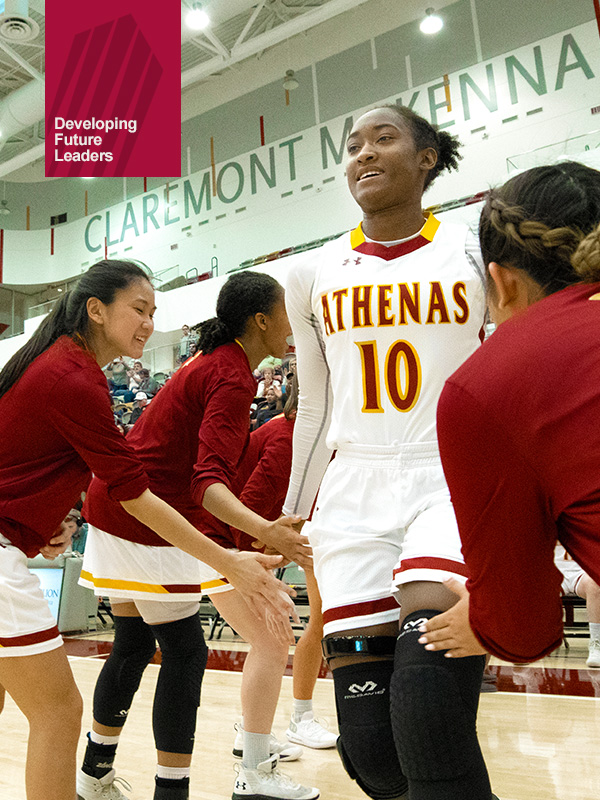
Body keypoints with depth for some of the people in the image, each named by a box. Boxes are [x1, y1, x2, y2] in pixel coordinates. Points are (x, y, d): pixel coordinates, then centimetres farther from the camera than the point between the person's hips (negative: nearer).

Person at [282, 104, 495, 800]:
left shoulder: (476, 255, 4)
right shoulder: (313, 276, 10)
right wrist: (295, 520, 19)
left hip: (456, 483, -2)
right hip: (353, 497, 3)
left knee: (427, 724, -21)